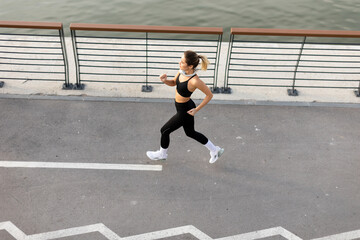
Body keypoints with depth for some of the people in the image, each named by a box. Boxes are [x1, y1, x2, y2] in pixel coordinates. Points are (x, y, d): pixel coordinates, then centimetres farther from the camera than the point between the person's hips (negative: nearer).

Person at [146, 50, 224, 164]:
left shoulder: (195, 81, -33)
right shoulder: (182, 71, -10)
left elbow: (209, 95, -21)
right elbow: (173, 83, 8)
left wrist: (197, 109, -16)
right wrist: (165, 80, -14)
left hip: (185, 111, -8)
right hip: (182, 107, 9)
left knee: (165, 130, 11)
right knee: (191, 133, 26)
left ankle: (162, 154, 41)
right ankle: (215, 150, 41)